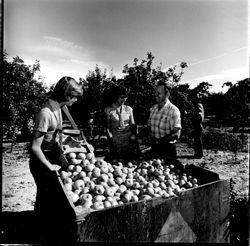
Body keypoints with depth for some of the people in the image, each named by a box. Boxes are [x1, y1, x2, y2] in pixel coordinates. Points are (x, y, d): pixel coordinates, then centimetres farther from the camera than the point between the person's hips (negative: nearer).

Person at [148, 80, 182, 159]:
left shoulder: (173, 110, -13)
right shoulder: (153, 108, 6)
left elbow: (176, 134, -17)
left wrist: (159, 140, -22)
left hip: (167, 149, -5)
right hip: (154, 147, 5)